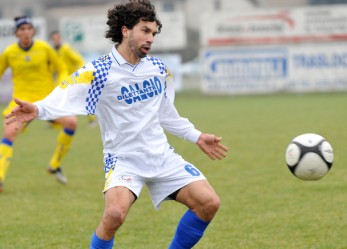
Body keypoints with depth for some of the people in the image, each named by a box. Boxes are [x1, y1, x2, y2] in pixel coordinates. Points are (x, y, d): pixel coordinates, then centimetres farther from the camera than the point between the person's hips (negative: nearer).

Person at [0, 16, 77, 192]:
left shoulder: (44, 48, -2)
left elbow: (62, 70, 8)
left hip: (47, 98, 1)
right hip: (22, 99, -1)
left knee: (71, 122, -19)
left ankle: (55, 166, 1)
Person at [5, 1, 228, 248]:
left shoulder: (158, 68, 6)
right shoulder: (99, 72, -13)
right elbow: (64, 98, -23)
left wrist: (197, 136, 25)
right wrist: (37, 109, -42)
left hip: (162, 155, 6)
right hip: (124, 159, -6)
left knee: (209, 203, -5)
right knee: (115, 212, -33)